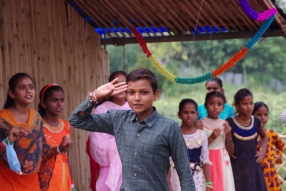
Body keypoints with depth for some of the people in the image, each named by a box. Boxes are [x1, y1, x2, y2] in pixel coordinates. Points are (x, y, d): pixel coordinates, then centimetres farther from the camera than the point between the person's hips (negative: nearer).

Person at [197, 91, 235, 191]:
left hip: (223, 163, 4)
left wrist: (228, 136, -7)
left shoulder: (225, 124, 7)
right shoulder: (201, 123, -5)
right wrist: (211, 138, -17)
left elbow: (231, 151, 9)